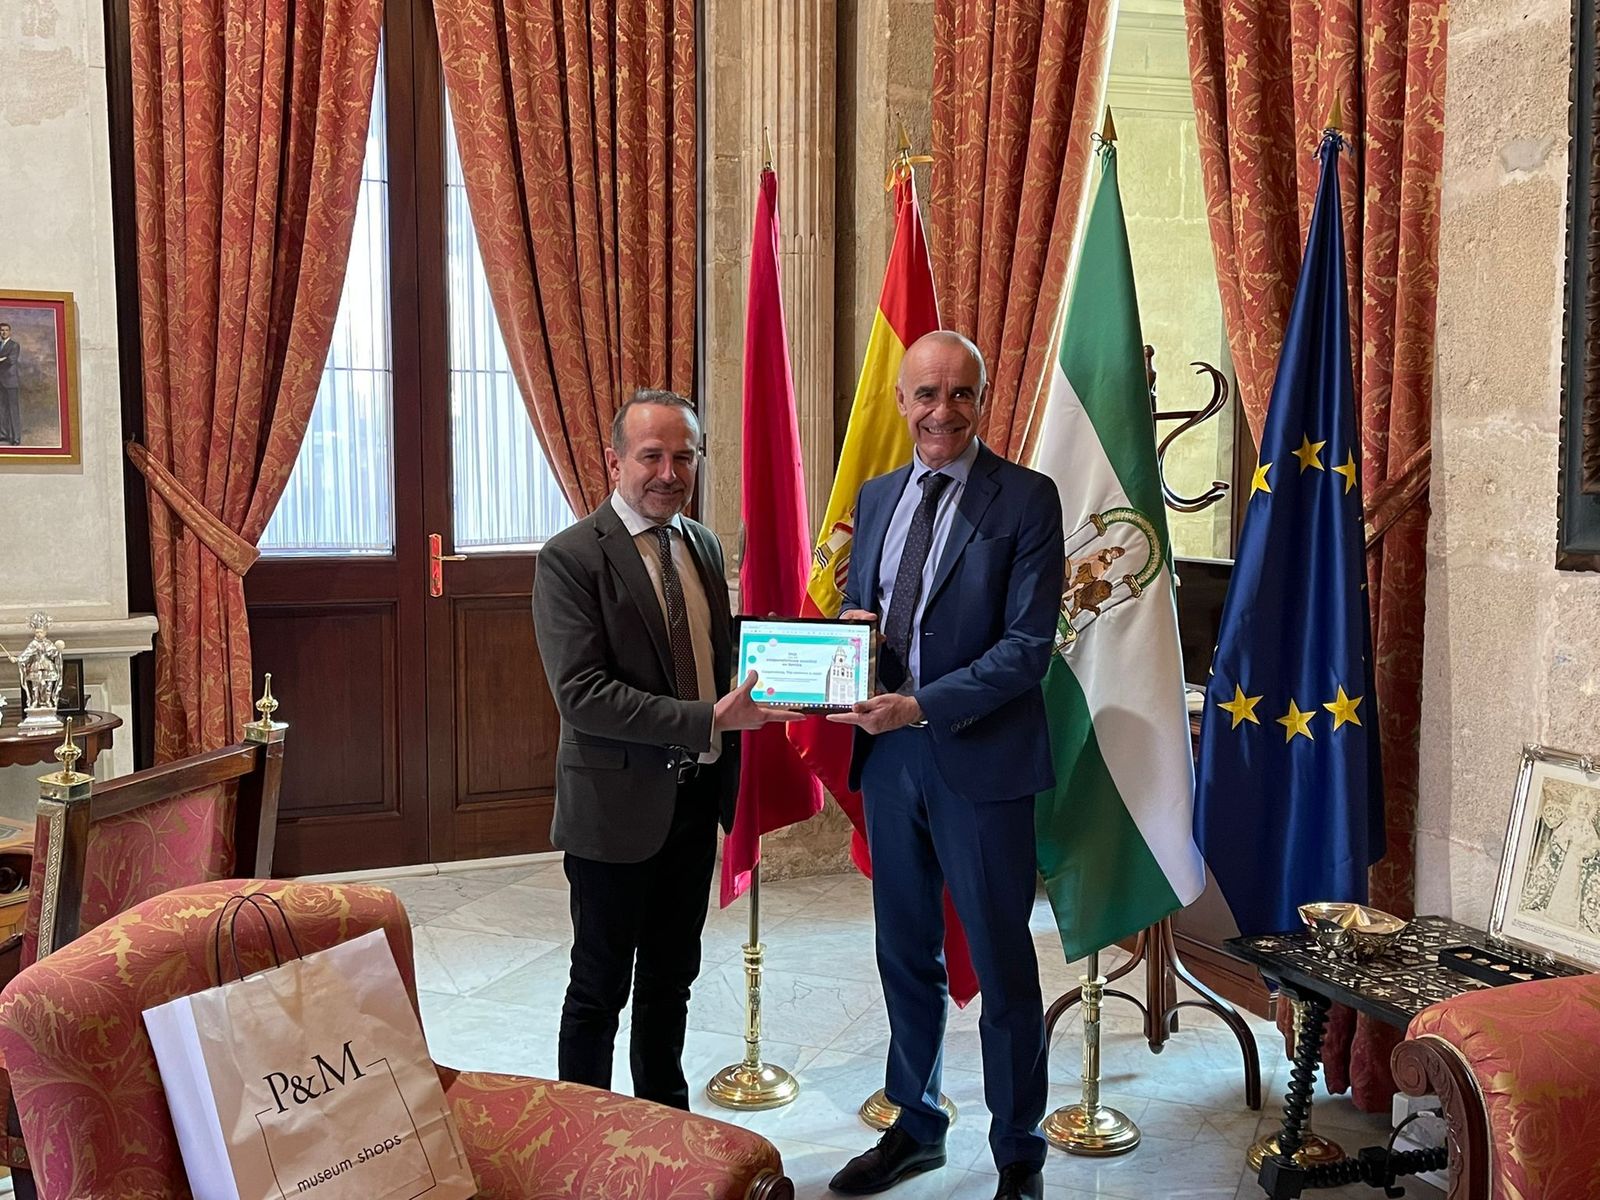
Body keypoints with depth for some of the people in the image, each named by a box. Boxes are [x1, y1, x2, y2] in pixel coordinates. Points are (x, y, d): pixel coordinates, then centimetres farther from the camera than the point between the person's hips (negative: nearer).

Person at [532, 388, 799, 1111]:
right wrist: (708, 720, -27)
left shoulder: (704, 545, 8)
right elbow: (580, 693, -23)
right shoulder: (570, 558, -15)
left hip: (695, 799, 7)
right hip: (617, 806, -6)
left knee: (671, 980, 20)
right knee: (600, 989, 8)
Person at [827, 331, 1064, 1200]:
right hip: (888, 758, 6)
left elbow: (1029, 644, -15)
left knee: (1002, 965, 7)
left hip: (981, 761, -5)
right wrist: (848, 630, -6)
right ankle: (915, 1127, 36)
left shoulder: (1025, 499, -9)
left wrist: (923, 705, -23)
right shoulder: (876, 497, 10)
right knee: (906, 955, 17)